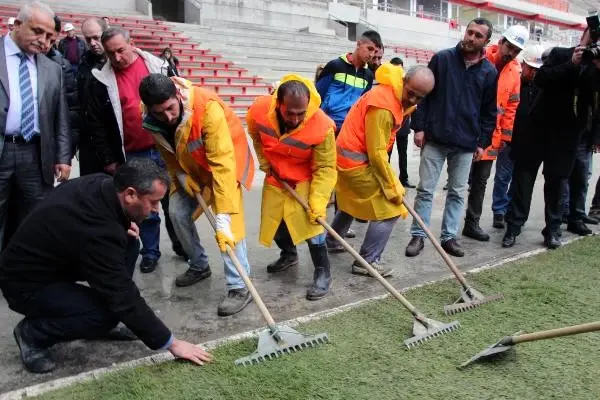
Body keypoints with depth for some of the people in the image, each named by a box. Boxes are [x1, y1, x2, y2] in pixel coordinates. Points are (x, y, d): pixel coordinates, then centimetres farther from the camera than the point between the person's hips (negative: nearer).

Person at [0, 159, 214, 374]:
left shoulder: (99, 185, -12)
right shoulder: (97, 230, -36)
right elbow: (124, 295, -32)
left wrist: (125, 224, -8)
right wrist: (171, 343, -24)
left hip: (55, 259, 9)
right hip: (26, 283, -9)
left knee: (128, 243, -5)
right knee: (106, 315, -27)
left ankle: (103, 323, 7)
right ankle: (32, 333, -1)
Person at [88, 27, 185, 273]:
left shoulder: (158, 67, 1)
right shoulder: (103, 80, -1)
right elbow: (96, 124, 2)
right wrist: (108, 160, 0)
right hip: (134, 156, 0)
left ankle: (180, 243, 31)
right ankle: (150, 253, 23)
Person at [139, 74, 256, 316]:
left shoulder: (207, 107, -39)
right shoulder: (151, 118, -21)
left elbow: (222, 164, -42)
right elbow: (168, 152, 2)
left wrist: (223, 217, -44)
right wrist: (181, 176, -12)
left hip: (226, 161, -6)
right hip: (191, 167, 6)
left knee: (230, 223, -18)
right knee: (177, 213, 4)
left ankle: (240, 288, -10)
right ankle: (199, 266, 26)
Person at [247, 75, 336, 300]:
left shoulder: (321, 126, -34)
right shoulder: (259, 111, -26)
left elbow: (325, 168, -24)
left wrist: (318, 201, -30)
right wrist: (264, 162, -1)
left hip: (306, 180, -4)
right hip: (275, 177, 4)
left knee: (311, 222, -14)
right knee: (273, 221, 13)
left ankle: (323, 273, 4)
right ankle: (289, 255, 41)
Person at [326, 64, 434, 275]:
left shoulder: (396, 97, 5)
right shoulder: (383, 106, -26)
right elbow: (376, 154, -23)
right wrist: (393, 189, -16)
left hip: (350, 157, 10)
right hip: (357, 162, -10)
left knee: (353, 201, 28)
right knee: (389, 210, -5)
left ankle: (331, 240, 46)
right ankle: (366, 262, 5)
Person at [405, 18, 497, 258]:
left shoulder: (490, 72, 6)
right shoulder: (442, 59, 0)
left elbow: (489, 111, 9)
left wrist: (483, 142, 4)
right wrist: (419, 126, -6)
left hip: (466, 143, 2)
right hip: (434, 139, -2)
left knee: (458, 192, 8)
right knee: (425, 189, 1)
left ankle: (449, 237, 18)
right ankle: (418, 236, 10)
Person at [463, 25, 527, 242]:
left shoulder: (514, 72, 8)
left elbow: (511, 107, 11)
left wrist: (505, 135, 9)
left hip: (491, 135, 5)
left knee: (481, 180, 9)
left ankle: (472, 222, 17)